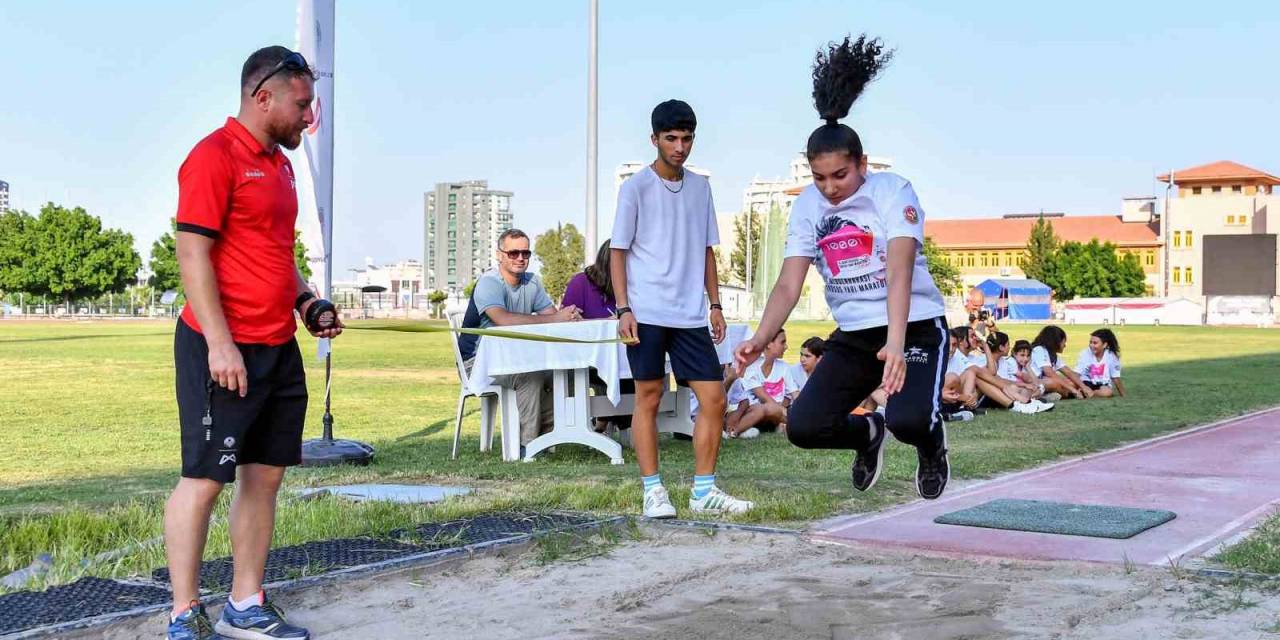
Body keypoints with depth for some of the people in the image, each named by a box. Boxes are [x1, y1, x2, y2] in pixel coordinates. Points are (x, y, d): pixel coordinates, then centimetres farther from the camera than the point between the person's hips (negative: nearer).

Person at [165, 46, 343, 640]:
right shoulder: (215, 155, -10)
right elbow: (193, 253, -15)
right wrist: (220, 344, -20)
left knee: (265, 473, 11)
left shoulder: (278, 163, 17)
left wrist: (306, 302, 11)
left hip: (279, 347, 9)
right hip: (225, 349, -9)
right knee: (204, 478, -3)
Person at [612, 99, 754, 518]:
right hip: (646, 313, -5)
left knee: (714, 398, 0)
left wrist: (715, 304, 12)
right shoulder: (636, 188, -2)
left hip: (691, 315, 5)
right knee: (648, 398, 0)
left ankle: (704, 490, 9)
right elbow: (618, 251, -3)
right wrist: (623, 309, -11)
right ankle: (653, 491, 8)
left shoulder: (700, 187, 12)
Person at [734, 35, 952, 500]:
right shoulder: (807, 206, -3)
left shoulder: (892, 192, -16)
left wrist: (895, 343, -44)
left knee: (909, 420, -29)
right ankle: (867, 433, 27)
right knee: (803, 427, -9)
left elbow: (900, 270, -30)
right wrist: (760, 339, -28)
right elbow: (789, 285, -10)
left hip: (915, 327, -5)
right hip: (853, 335, 5)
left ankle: (932, 443, 12)